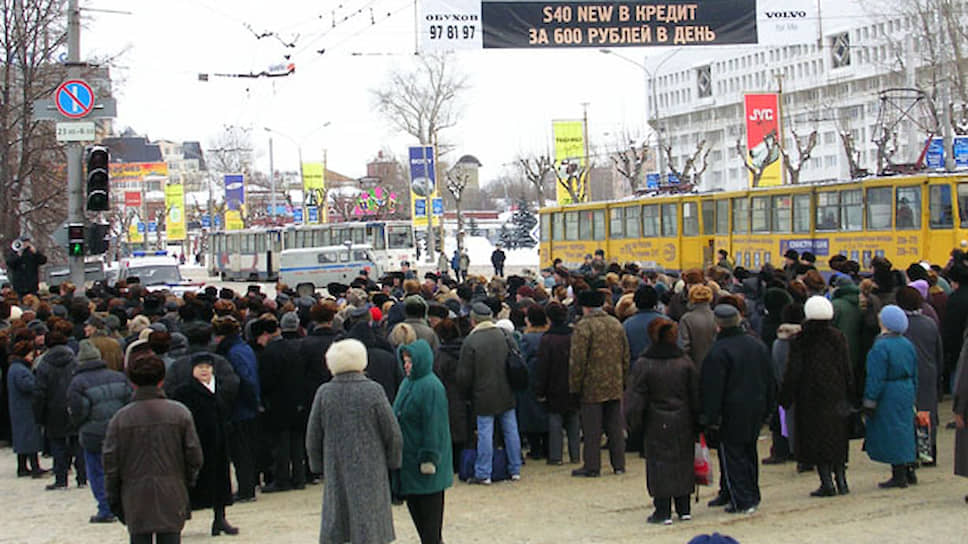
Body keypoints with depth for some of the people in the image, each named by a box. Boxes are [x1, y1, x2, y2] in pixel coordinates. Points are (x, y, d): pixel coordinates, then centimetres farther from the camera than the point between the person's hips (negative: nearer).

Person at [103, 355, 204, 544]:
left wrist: (113, 499, 9)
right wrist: (188, 481, 16)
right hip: (172, 495, 0)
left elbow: (110, 461, -1)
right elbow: (194, 456, -1)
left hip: (135, 498, 0)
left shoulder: (120, 418, -4)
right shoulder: (180, 412, -2)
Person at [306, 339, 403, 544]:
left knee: (334, 528, 10)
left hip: (336, 470, 2)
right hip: (370, 470, -2)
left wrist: (318, 466, 16)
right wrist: (393, 462, 8)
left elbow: (313, 437, 3)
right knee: (369, 525, 4)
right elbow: (392, 433, -6)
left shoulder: (324, 393, -4)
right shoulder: (373, 391, -10)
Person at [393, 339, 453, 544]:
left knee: (429, 506, 1)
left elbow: (434, 427, -19)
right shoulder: (407, 383, 10)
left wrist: (428, 458, -20)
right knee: (413, 504, 13)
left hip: (423, 459, -9)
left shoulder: (431, 387, -17)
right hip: (408, 456, 9)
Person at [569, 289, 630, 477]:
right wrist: (623, 381, 21)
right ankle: (619, 464, 15)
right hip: (615, 386, 6)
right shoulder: (616, 324, 10)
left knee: (592, 429, 0)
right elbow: (625, 356, 15)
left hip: (592, 386, -6)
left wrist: (575, 386, -7)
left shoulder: (583, 326, -11)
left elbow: (577, 360, -14)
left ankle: (592, 467, 3)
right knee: (615, 427, 12)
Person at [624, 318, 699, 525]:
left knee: (659, 463, 2)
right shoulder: (684, 361, -1)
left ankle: (663, 511, 0)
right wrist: (696, 421, 12)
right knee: (682, 461, 13)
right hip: (683, 423, 4)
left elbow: (635, 399, -9)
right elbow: (696, 395, 4)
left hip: (657, 424, -4)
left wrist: (633, 423, 2)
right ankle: (684, 509, 18)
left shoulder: (644, 364, -11)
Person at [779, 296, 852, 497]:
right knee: (837, 438, 13)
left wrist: (785, 398, -2)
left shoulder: (800, 340, -9)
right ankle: (841, 481, 13)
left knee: (816, 439, 1)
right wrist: (848, 396, 12)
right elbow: (847, 368, 4)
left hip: (811, 398, -4)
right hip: (836, 396, 4)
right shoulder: (838, 337, 1)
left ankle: (827, 483, -3)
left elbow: (793, 372, -10)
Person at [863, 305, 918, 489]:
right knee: (904, 431, 16)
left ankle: (899, 476, 1)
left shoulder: (880, 346, -17)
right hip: (906, 392, 8)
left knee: (892, 434, -2)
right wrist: (911, 395, 21)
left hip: (889, 396, -8)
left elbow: (876, 378, -17)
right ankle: (909, 472, 21)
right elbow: (914, 375, 13)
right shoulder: (907, 344, 6)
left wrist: (869, 402, -12)